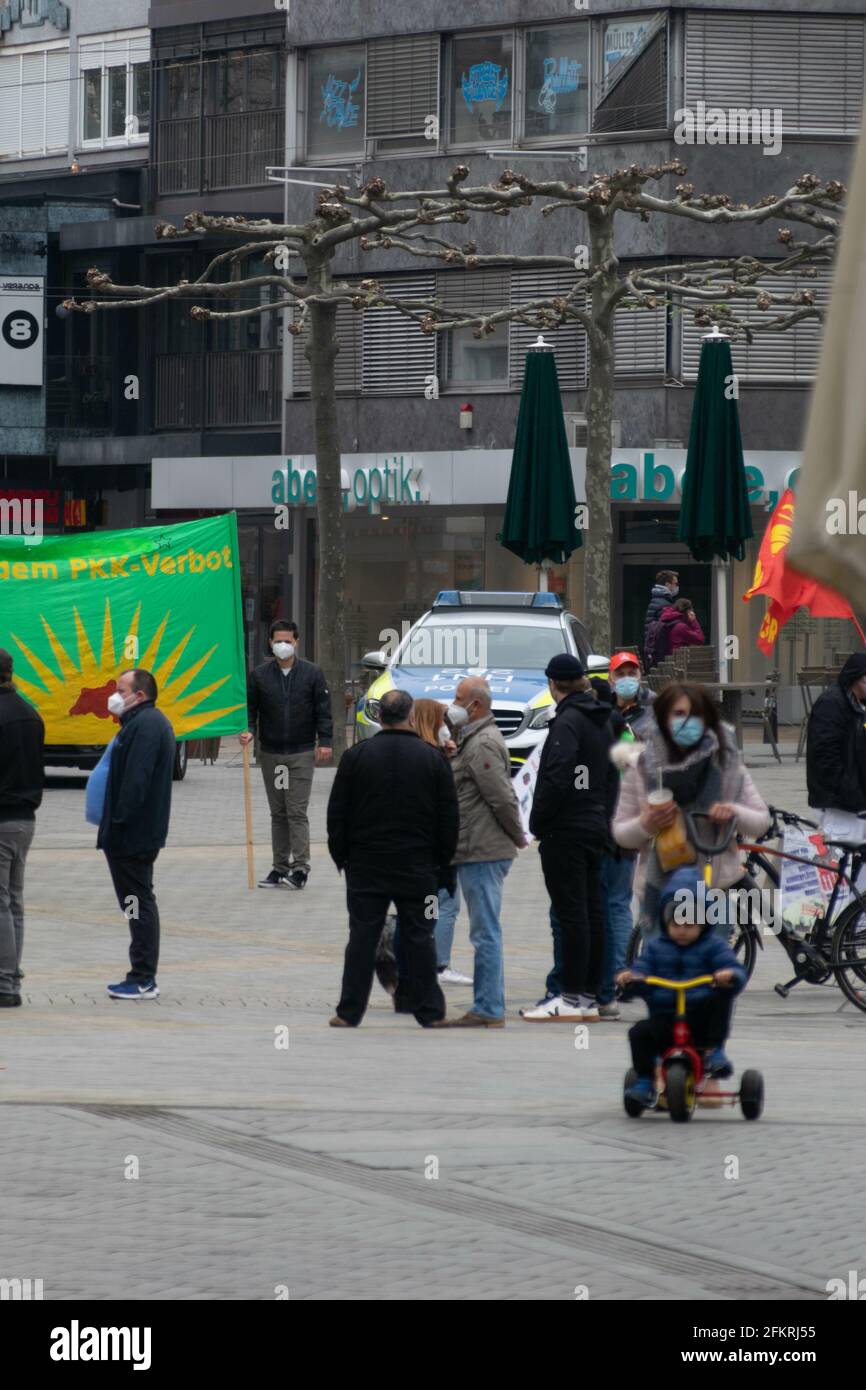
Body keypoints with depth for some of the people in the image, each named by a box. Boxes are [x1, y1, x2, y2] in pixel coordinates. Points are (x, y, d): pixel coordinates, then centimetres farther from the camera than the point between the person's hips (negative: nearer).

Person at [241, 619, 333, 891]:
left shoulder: (311, 674, 0)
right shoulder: (259, 675, 4)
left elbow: (323, 710, 2)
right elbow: (250, 708, 7)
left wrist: (325, 741, -6)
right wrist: (248, 730, -12)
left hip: (301, 754, -3)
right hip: (270, 753, 3)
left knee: (297, 812, -9)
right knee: (278, 813, 9)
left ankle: (300, 868, -10)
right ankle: (280, 867, 14)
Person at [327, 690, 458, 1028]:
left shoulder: (355, 757, -3)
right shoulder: (432, 759, -2)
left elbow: (337, 814, 1)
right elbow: (449, 819, 1)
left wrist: (340, 856, 11)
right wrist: (444, 866, 9)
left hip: (366, 866, 0)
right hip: (417, 868, 0)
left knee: (362, 937, 3)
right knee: (419, 937, 5)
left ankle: (349, 1012, 3)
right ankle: (429, 1011, 6)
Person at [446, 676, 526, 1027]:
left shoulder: (482, 745, -16)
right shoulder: (475, 740, 18)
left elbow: (502, 798, -19)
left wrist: (517, 836, -9)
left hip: (482, 852, -11)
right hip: (479, 851, 11)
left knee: (485, 932, -8)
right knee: (485, 932, 13)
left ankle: (489, 1010, -8)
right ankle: (488, 1007, 18)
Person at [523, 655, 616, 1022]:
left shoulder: (567, 722, -14)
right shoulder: (602, 721, 14)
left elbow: (557, 777, -22)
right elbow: (610, 775, 18)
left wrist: (537, 822, -12)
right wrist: (603, 816, 18)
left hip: (565, 830, -9)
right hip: (595, 827, 9)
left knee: (571, 913, -8)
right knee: (592, 912, 9)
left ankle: (571, 1000, -9)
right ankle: (589, 998, 12)